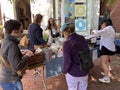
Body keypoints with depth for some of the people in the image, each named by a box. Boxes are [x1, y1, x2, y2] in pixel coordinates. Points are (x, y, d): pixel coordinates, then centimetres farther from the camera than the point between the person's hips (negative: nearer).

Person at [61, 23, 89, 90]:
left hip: (73, 73, -5)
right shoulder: (83, 39, -3)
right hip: (84, 72, 5)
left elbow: (67, 61, -21)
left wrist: (64, 71, -3)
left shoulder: (67, 43, -21)